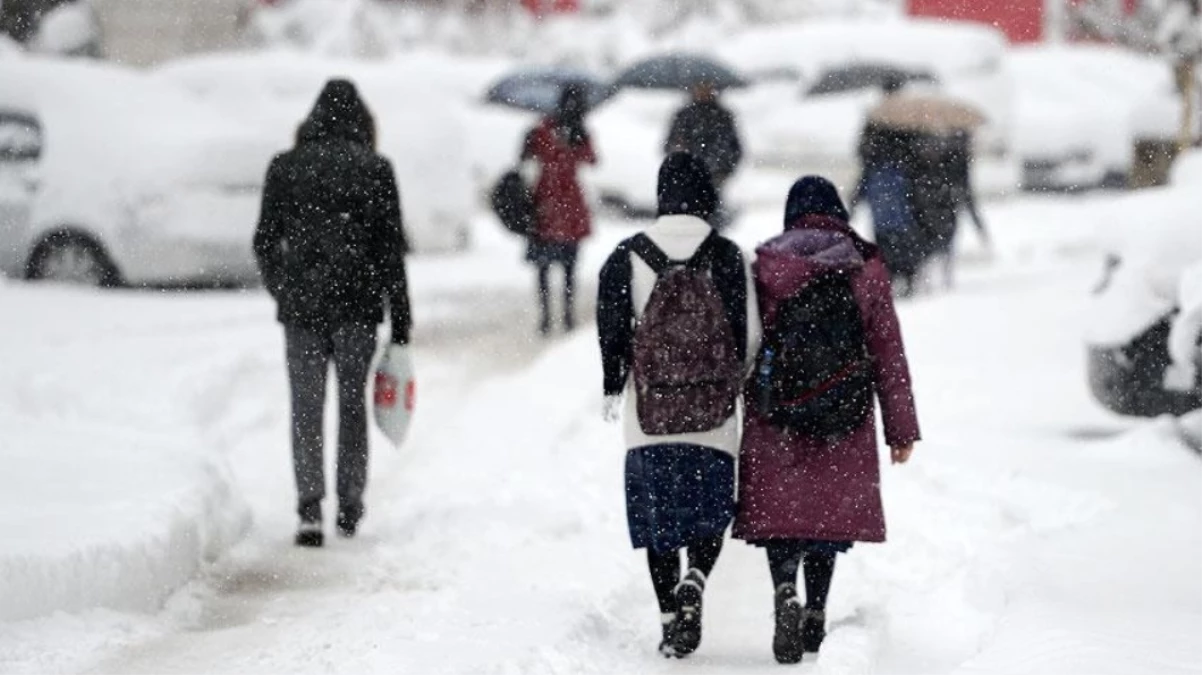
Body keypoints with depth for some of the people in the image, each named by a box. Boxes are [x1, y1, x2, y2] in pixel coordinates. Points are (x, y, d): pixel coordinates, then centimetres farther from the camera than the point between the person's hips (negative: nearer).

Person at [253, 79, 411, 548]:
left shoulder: (285, 168, 2)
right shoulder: (376, 170, -1)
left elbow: (264, 242, 4)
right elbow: (392, 250, -2)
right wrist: (401, 324, 2)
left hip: (301, 306, 0)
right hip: (358, 306, 0)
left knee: (306, 409, 4)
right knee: (352, 404, 13)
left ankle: (310, 507, -11)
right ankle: (349, 509, 17)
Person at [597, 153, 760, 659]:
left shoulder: (628, 258, -1)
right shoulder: (728, 258, -3)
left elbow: (612, 331, -1)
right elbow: (750, 333, -2)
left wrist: (613, 388, 12)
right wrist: (744, 388, 14)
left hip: (649, 414, 1)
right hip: (714, 414, 0)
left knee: (658, 517, 10)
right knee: (710, 511, 11)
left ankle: (670, 617, 7)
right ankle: (693, 584, -15)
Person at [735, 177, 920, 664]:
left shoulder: (765, 267, -1)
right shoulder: (866, 269, 2)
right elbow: (889, 353, 3)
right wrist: (902, 428, 8)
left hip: (775, 421, -1)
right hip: (845, 422, 1)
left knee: (778, 509, 2)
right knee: (828, 511, 14)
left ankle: (786, 592, -23)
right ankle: (815, 613, 16)